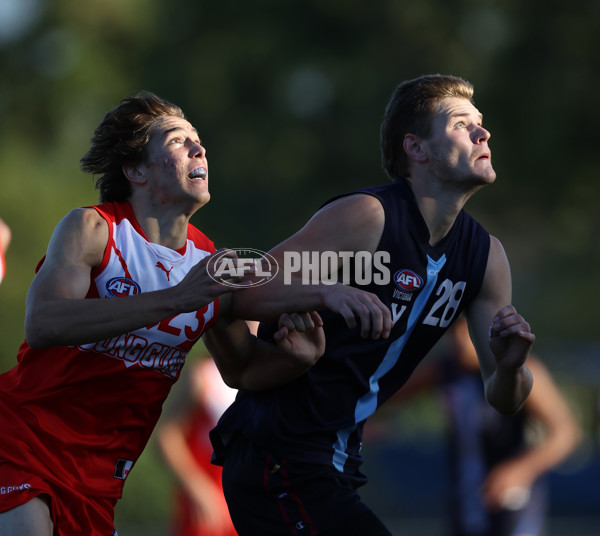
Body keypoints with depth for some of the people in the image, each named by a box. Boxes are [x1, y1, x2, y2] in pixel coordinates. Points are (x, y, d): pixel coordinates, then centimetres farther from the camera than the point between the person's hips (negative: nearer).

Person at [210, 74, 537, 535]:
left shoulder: (486, 256, 8)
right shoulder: (368, 216, -14)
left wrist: (509, 367, -13)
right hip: (280, 457, -8)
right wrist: (327, 292, -35)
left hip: (339, 462, 9)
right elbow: (239, 294, -19)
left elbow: (504, 401, 10)